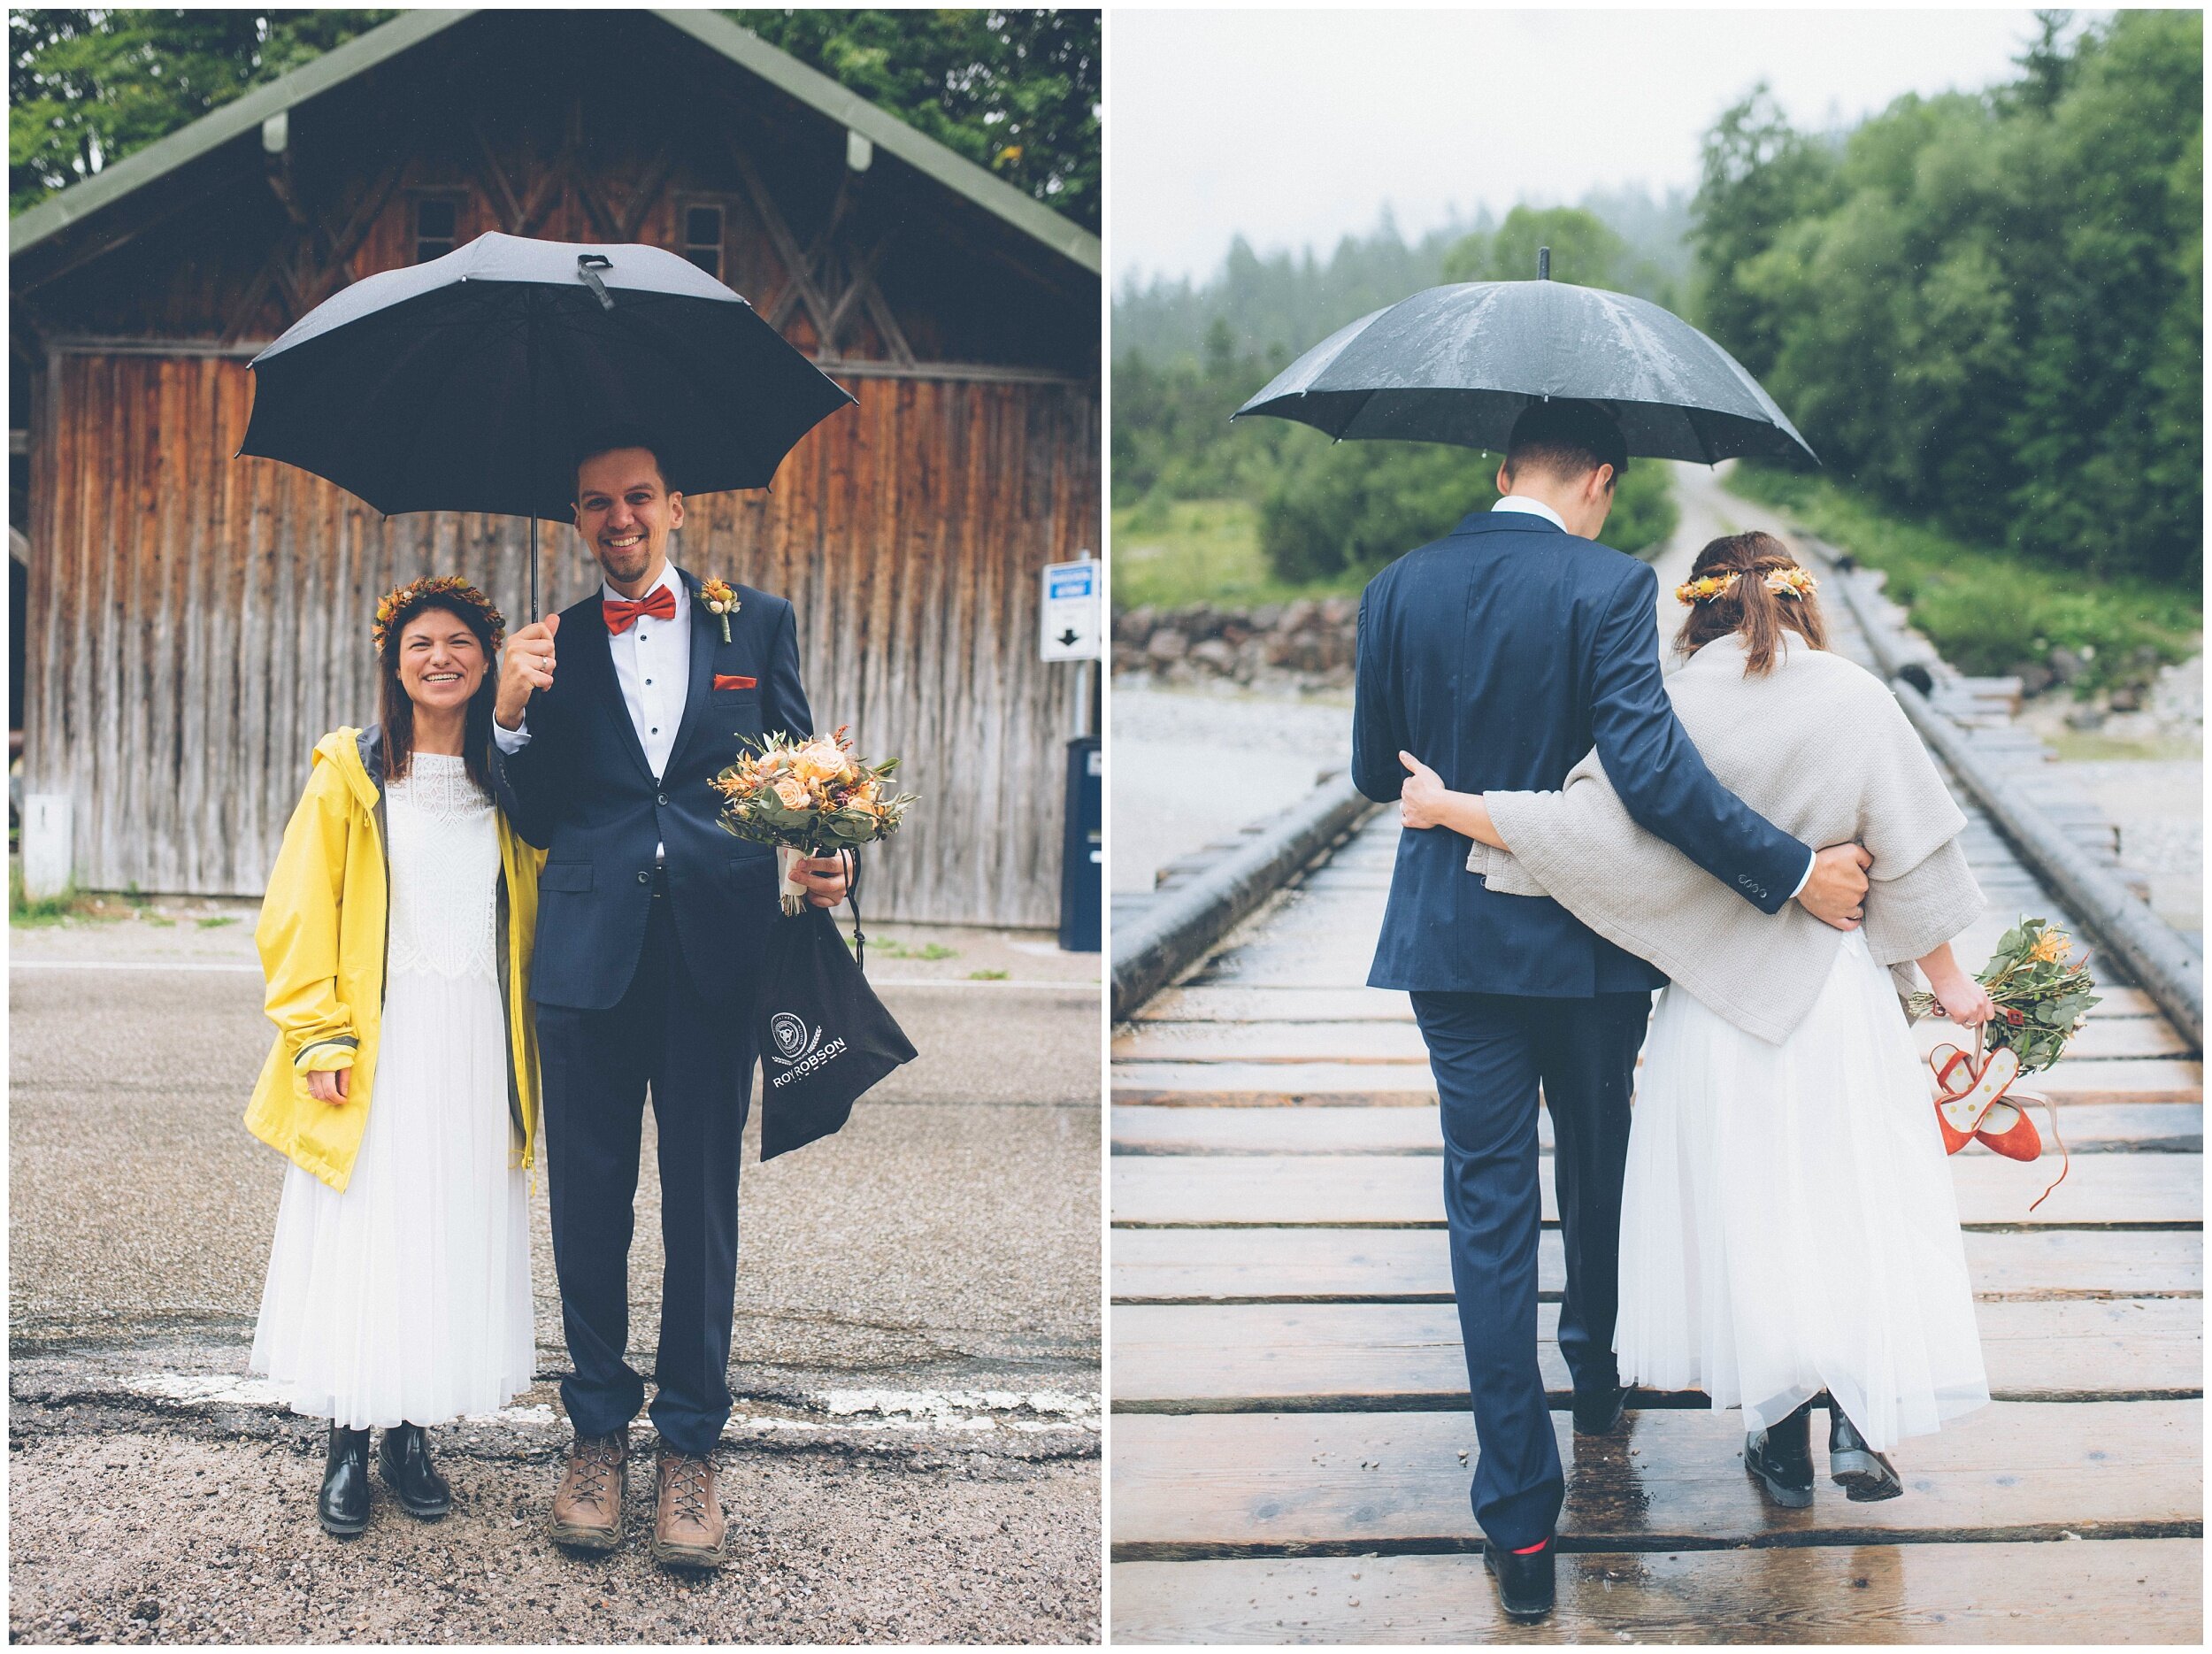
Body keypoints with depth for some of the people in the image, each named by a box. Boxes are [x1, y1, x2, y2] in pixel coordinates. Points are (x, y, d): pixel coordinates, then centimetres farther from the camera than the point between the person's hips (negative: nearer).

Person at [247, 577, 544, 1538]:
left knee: (454, 1236, 6)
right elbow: (300, 913, -2)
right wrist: (320, 1034, -9)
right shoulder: (351, 771, -1)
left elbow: (531, 916, 12)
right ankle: (346, 1447, 11)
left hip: (476, 1047, 3)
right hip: (378, 1044, -3)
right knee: (362, 1237, 0)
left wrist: (527, 1044, 5)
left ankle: (412, 1434, 18)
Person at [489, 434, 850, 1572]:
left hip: (717, 948, -1)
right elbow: (536, 822, 7)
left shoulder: (756, 625, 10)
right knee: (588, 1200, 7)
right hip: (588, 952, 1)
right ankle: (598, 1427, 22)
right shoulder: (551, 648, 10)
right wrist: (511, 715, -9)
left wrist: (821, 861, -11)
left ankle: (689, 1445, 17)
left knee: (702, 1198, 5)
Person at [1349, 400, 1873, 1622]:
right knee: (1599, 1171, 23)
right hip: (1586, 937, -1)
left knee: (1489, 1210, 4)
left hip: (1451, 940, 2)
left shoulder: (1396, 590, -2)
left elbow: (1373, 773, 5)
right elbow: (1649, 766, -25)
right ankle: (1598, 1376, 47)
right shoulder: (1609, 588, -14)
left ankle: (1521, 1520, 1)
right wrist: (1793, 871, -19)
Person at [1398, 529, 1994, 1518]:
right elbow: (1908, 860, -1)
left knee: (1741, 1207, 8)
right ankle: (1860, 1424, 1)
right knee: (1856, 1198, 10)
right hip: (1837, 992, 0)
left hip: (1716, 1002, 0)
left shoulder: (1673, 711, -7)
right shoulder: (1857, 701, -4)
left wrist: (1447, 809, -5)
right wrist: (1947, 980, 10)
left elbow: (1585, 826, -15)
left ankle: (1780, 1442, 14)